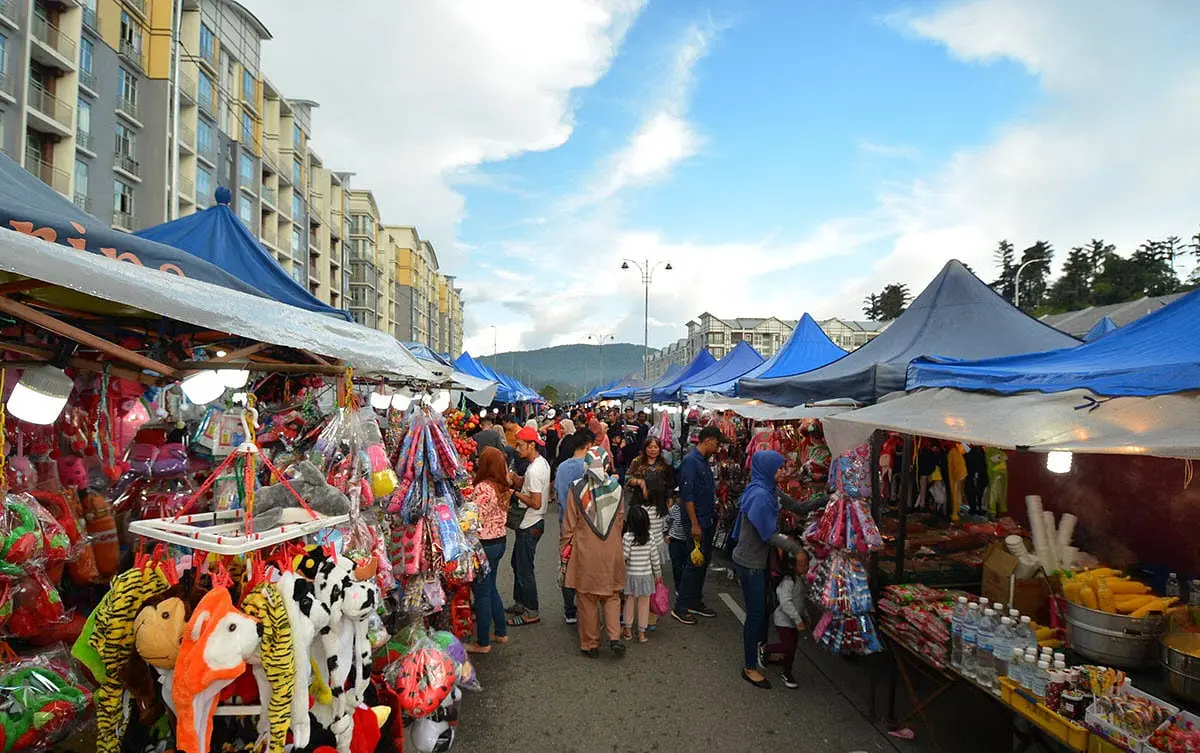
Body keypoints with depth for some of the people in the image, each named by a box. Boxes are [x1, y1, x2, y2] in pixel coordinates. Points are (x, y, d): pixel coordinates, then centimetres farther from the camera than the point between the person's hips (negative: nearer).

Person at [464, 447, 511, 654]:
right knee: (491, 588, 22)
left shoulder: (482, 488, -22)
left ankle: (483, 643, 16)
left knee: (482, 593, 4)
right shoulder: (502, 487, 4)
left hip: (485, 544, -8)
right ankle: (501, 633, 33)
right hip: (500, 540, 8)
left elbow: (476, 521, -22)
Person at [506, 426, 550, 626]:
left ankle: (531, 613, 13)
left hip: (530, 526, -10)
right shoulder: (542, 463, 7)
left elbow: (536, 503, -25)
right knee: (518, 564, 21)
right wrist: (515, 478, -6)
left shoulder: (534, 470, -24)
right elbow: (526, 484, 11)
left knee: (524, 569, 1)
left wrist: (516, 494, -14)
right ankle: (520, 604, 34)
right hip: (531, 523, 10)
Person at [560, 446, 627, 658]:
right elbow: (621, 521, 7)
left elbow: (569, 525, -5)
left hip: (585, 553, -2)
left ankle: (590, 644, 18)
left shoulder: (577, 490, -11)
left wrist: (565, 549, 7)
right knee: (611, 595, 17)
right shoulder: (616, 488, -3)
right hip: (612, 552, 2)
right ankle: (615, 637, 4)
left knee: (587, 599, 10)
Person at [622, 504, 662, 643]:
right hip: (646, 575, 1)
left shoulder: (627, 537, -17)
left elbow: (624, 556, -19)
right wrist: (658, 574, 10)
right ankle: (642, 633, 15)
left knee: (629, 602, 15)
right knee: (644, 604, 10)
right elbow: (655, 558, -1)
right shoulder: (650, 538, -8)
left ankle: (628, 630, 24)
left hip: (630, 574, -1)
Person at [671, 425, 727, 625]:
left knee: (704, 562, 15)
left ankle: (696, 603, 27)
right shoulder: (690, 461, -17)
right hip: (698, 522, -9)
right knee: (694, 563, -4)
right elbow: (687, 495, -21)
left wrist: (713, 517, 18)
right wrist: (694, 524, -22)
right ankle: (680, 608, 7)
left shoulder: (705, 462, 12)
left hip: (708, 520, 9)